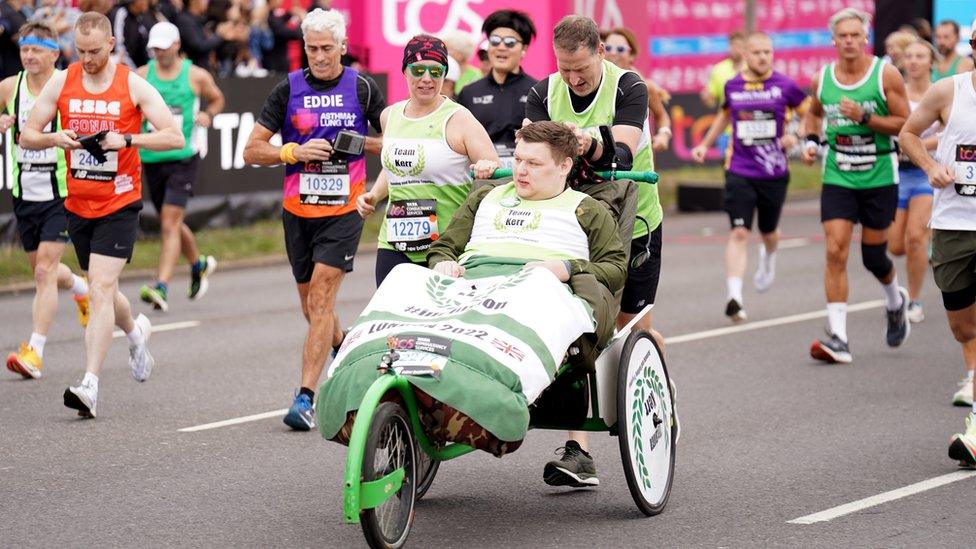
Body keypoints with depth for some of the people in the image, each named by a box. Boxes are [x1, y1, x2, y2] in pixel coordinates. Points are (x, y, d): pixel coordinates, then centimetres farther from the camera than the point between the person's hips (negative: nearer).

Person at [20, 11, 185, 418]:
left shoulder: (134, 86, -7)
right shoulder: (61, 83, 2)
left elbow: (174, 137, -10)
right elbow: (27, 136, 4)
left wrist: (127, 139, -23)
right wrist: (55, 137, -18)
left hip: (119, 205, -5)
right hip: (78, 204, 5)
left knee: (100, 290, -16)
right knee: (101, 290, 17)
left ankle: (89, 385, -21)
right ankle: (136, 332, 50)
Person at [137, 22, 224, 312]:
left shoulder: (196, 76, 0)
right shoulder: (141, 76, 4)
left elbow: (217, 98, 17)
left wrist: (208, 114, -3)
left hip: (183, 158, -4)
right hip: (151, 158, 4)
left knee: (169, 224, -16)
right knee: (171, 224, 17)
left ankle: (161, 288, -23)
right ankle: (199, 264, 44)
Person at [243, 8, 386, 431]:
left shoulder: (363, 88, 0)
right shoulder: (289, 90, 2)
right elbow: (252, 151, 1)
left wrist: (362, 144, -10)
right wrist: (294, 151, -15)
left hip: (343, 211, -3)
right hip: (298, 211, 3)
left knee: (320, 299, -14)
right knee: (312, 307, 12)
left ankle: (305, 397, -18)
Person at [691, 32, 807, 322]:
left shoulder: (784, 85, -4)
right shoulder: (732, 86, 4)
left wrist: (796, 136, -9)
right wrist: (705, 144, 20)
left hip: (774, 172, 0)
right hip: (740, 171, 0)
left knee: (769, 233, 17)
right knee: (739, 233, -13)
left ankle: (768, 257, 55)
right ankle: (734, 297, -20)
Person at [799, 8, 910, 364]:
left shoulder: (886, 75, -7)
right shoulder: (823, 78, 3)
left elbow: (905, 123, -9)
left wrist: (864, 117, -21)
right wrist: (810, 140, 5)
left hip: (879, 178, -2)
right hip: (837, 178, 2)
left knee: (873, 256, 6)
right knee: (835, 251, -11)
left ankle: (896, 303, 41)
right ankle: (838, 340, -13)